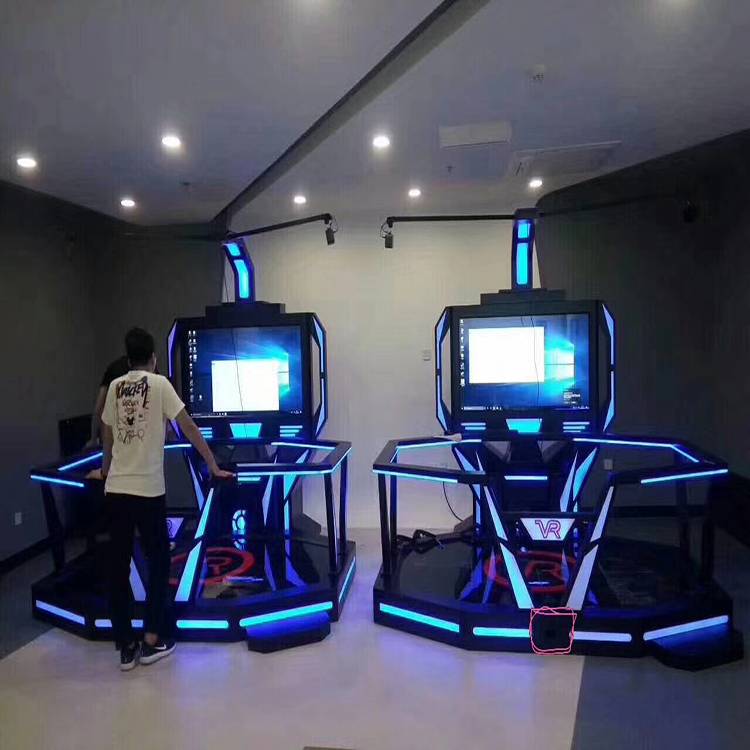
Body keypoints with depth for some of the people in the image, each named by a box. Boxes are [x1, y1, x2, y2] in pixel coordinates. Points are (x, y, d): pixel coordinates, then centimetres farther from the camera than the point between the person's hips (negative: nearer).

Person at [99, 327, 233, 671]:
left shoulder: (115, 386, 9)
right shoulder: (159, 384, -3)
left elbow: (107, 437, 19)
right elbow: (189, 428, -5)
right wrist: (215, 467, 2)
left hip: (115, 489, 4)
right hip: (148, 490, -4)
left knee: (118, 566, 9)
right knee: (158, 561, 12)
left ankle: (126, 647, 17)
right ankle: (152, 640, 16)